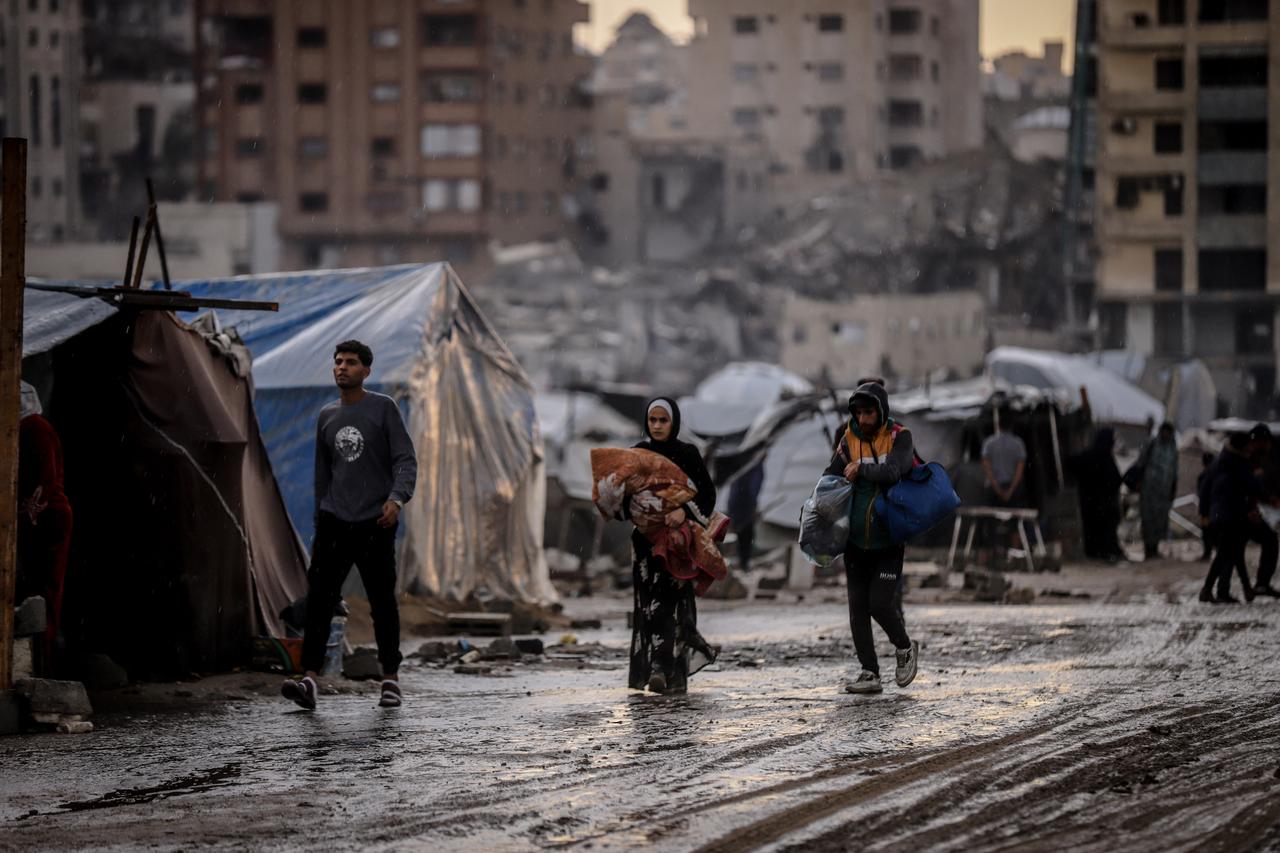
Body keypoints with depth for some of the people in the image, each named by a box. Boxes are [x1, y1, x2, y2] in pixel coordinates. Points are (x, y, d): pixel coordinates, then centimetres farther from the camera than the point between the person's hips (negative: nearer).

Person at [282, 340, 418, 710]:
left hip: (374, 523, -3)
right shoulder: (326, 417, 15)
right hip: (334, 522, 3)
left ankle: (390, 680, 17)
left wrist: (397, 499, -23)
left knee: (382, 603, 4)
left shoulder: (384, 409, 1)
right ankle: (309, 681, -18)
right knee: (319, 599, -10)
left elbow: (406, 460, -6)